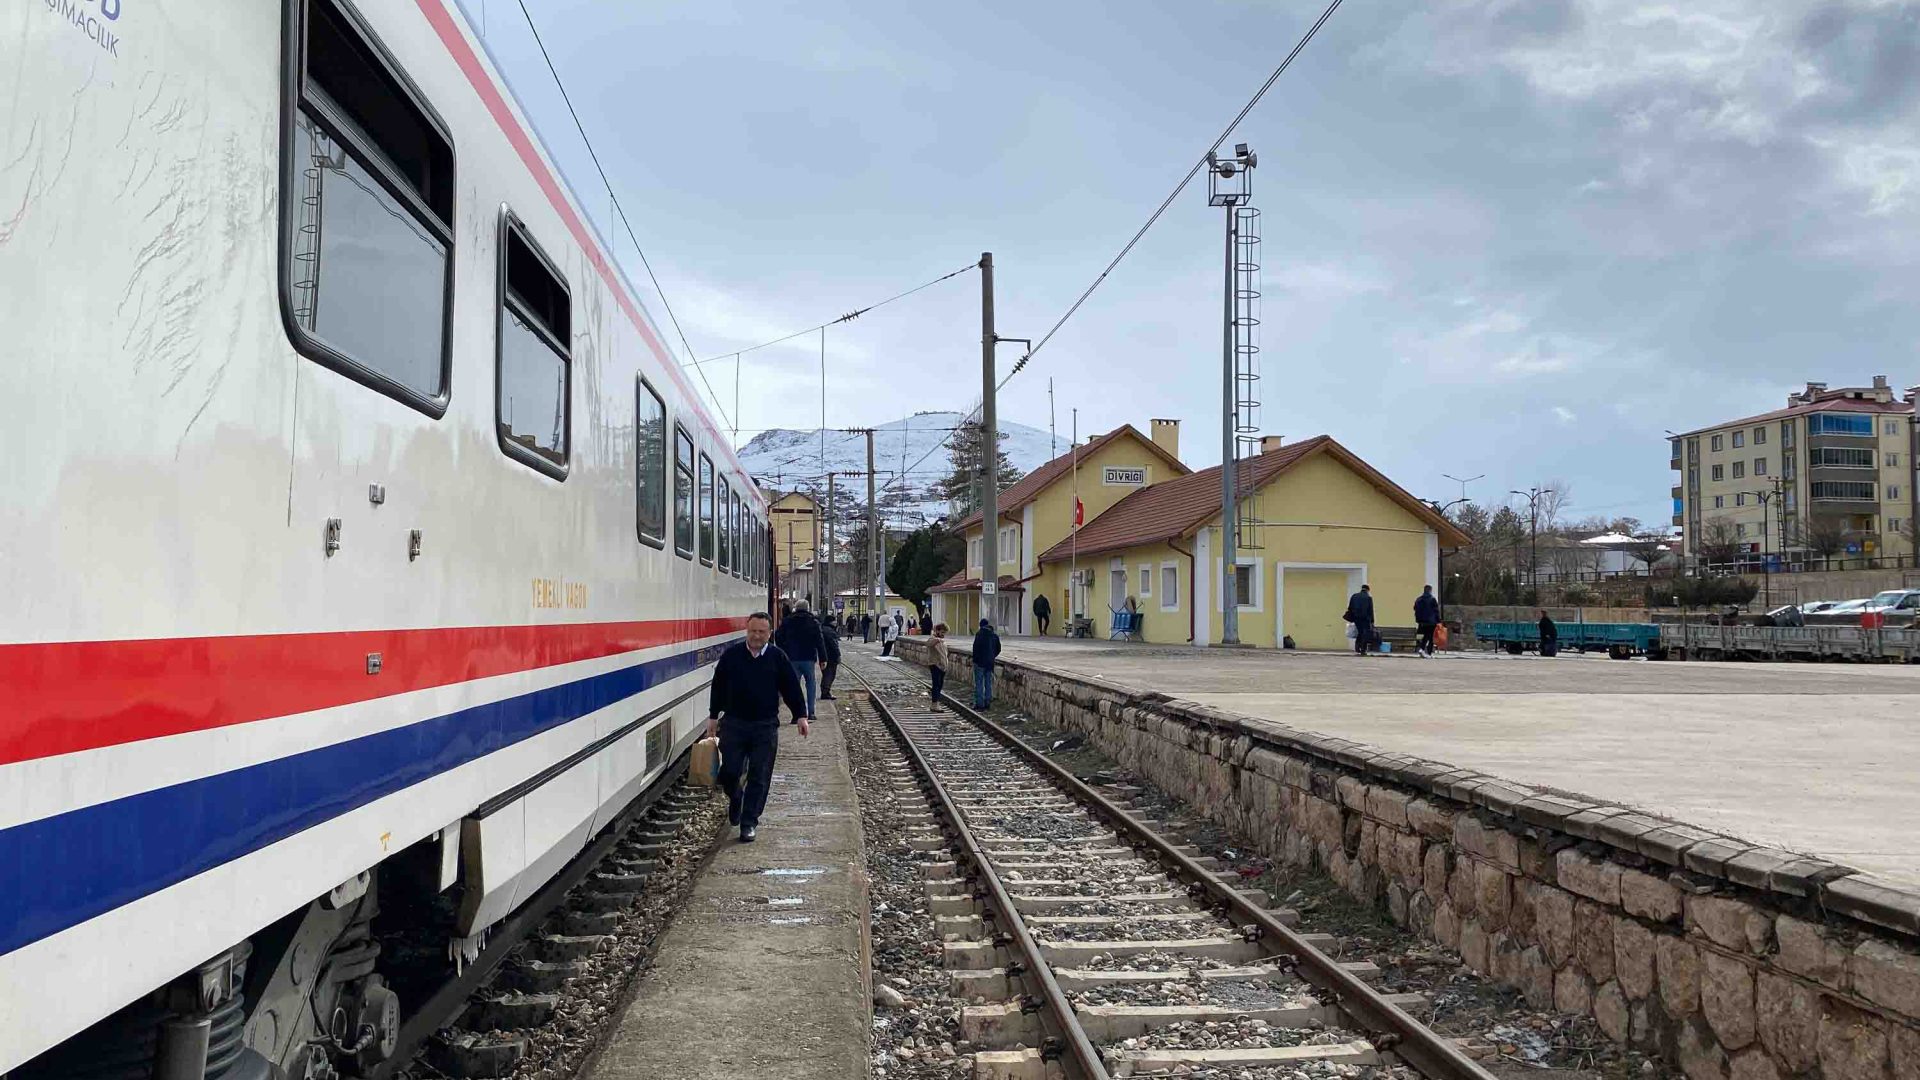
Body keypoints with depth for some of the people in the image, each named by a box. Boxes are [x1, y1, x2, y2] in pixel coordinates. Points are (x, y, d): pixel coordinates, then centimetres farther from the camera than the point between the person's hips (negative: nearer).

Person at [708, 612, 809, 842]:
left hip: (765, 727, 0)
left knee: (759, 778, 0)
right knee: (729, 772, 2)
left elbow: (791, 687, 5)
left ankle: (749, 823, 11)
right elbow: (718, 686, 8)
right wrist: (713, 716, 9)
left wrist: (801, 716, 0)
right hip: (733, 724, 0)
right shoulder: (732, 654, 1)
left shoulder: (778, 657, 1)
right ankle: (735, 800, 36)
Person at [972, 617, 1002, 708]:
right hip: (990, 663, 6)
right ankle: (988, 702, 15)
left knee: (979, 683, 0)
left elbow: (975, 647, -14)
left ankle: (979, 703, -2)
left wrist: (975, 659, -4)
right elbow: (998, 649, 11)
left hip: (980, 662, -5)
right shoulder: (995, 636, 6)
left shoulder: (979, 634, -11)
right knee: (988, 683, 13)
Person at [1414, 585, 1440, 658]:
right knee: (1431, 638, 2)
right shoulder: (1433, 599, -8)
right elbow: (1436, 611, -7)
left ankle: (1421, 648, -5)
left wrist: (1418, 620, 17)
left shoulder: (1418, 600, 7)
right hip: (1431, 622, -5)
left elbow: (1416, 611, 11)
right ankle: (1429, 653, 0)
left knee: (1425, 636, 16)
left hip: (1422, 622, 5)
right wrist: (1438, 621, -2)